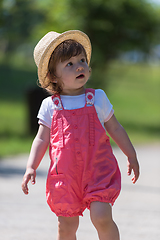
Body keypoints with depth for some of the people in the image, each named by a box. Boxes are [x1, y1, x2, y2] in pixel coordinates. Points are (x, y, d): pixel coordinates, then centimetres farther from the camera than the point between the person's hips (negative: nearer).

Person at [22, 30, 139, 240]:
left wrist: (131, 156, 18)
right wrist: (31, 167, -5)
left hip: (98, 171, -1)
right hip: (65, 174, 1)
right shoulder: (50, 106, 3)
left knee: (102, 218, -16)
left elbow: (115, 129, 14)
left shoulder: (97, 98, 4)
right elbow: (42, 139, 6)